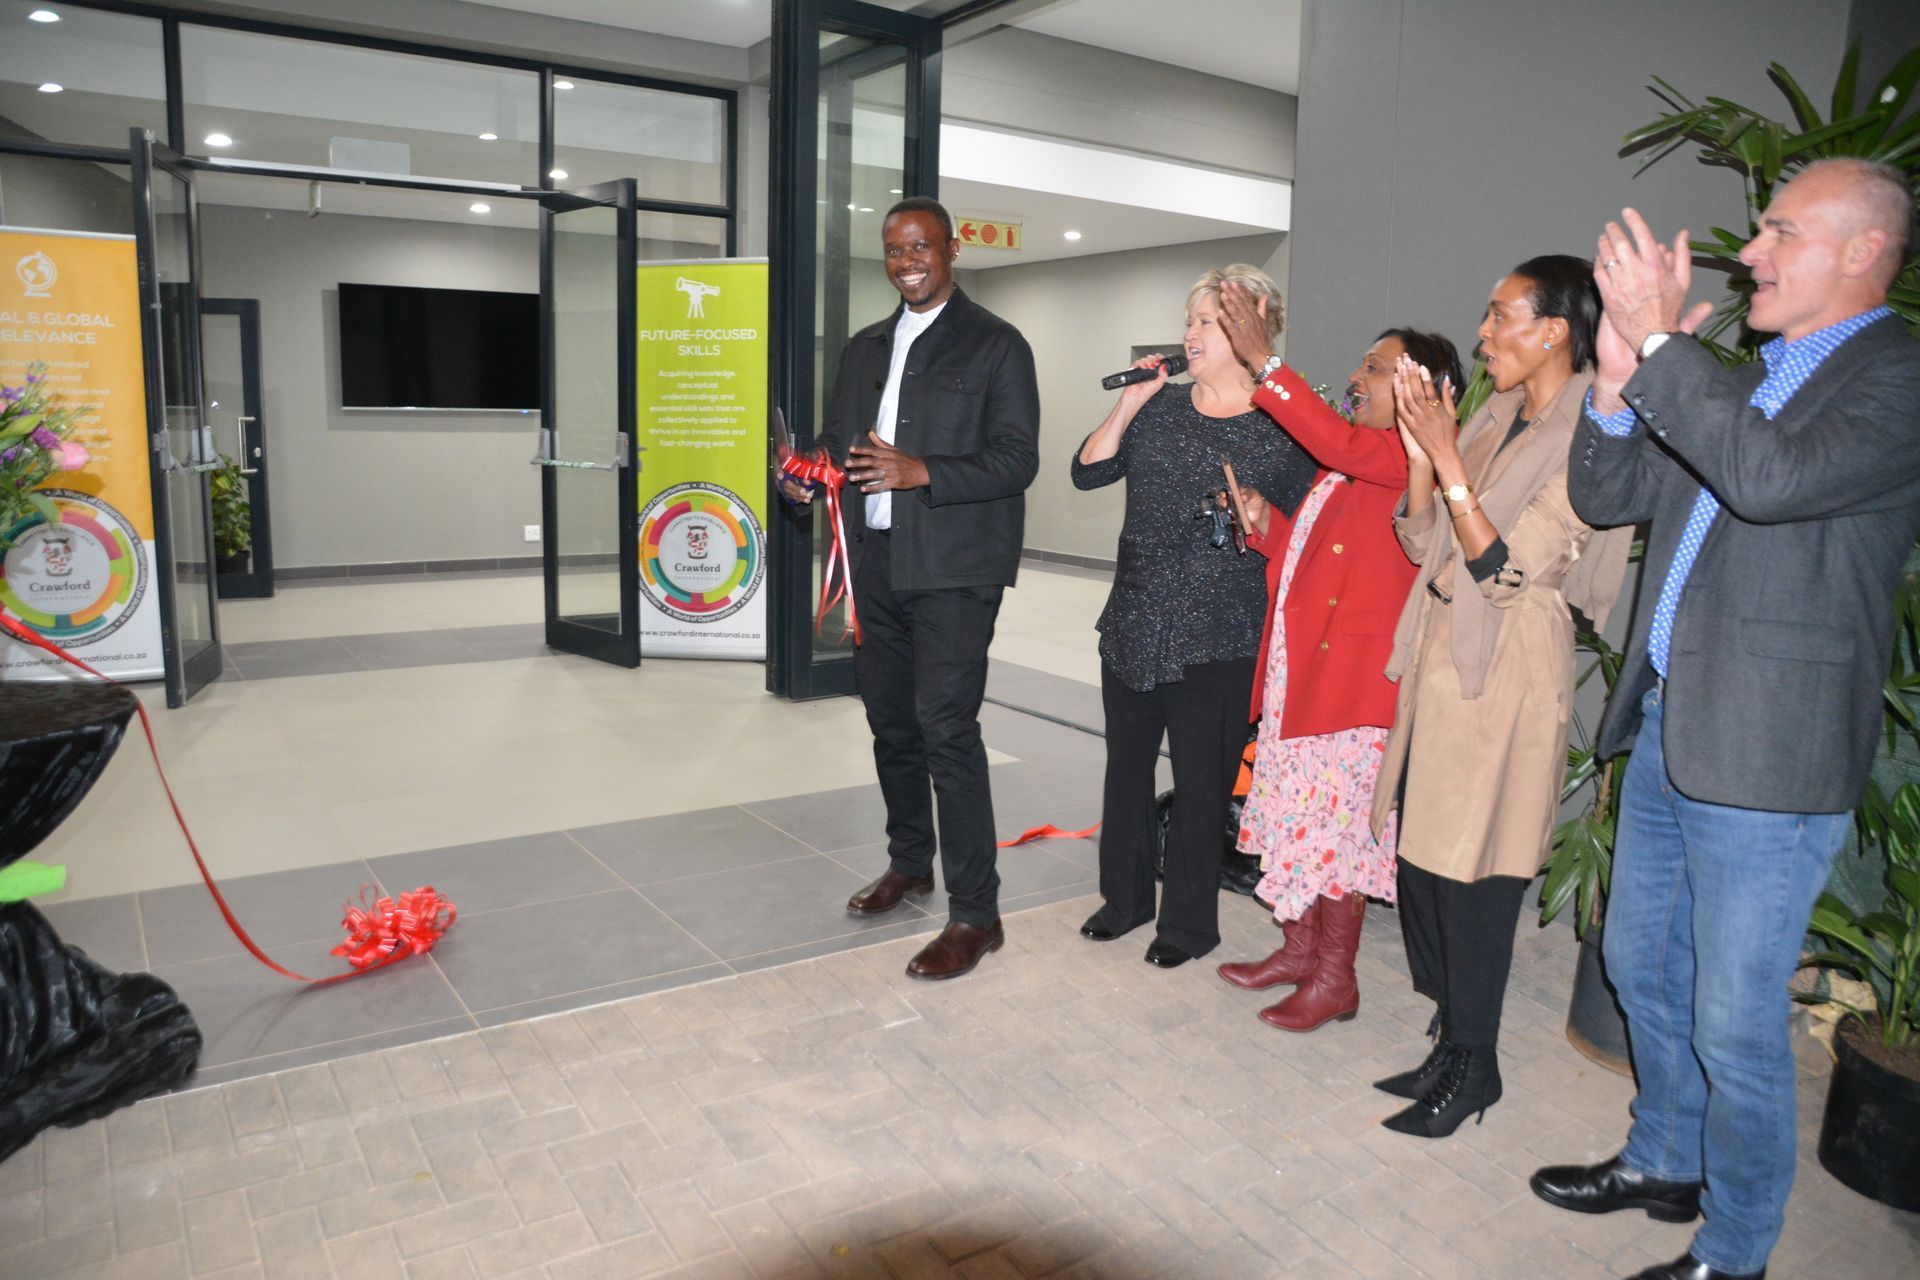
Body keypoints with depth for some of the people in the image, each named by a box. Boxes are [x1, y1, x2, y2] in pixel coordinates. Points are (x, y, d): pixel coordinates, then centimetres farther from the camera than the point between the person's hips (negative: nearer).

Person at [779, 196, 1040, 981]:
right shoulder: (865, 349, 18)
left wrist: (920, 471, -24)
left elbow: (1017, 459, -10)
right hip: (877, 563, 7)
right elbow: (839, 439, 20)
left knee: (946, 727, -11)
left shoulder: (996, 346, -2)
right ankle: (909, 863, 34)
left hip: (953, 569, -7)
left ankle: (975, 914, -1)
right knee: (890, 722, 15)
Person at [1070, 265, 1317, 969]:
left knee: (1201, 781, 5)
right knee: (1126, 766, 15)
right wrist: (1130, 403, -5)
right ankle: (1125, 897, 34)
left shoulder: (1282, 428, -4)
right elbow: (1088, 471, 2)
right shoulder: (1159, 407, 9)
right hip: (1132, 627, 5)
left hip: (1217, 641, -5)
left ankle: (1189, 922, 23)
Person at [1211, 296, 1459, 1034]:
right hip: (1298, 663, 9)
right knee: (1298, 813, 15)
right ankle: (1300, 949, 29)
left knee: (1335, 821, -1)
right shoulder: (1352, 462, 19)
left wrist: (1264, 363, -28)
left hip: (1351, 669, -9)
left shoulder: (1411, 457, -10)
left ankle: (1336, 978, 13)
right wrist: (1263, 526, 3)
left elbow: (1336, 440, -29)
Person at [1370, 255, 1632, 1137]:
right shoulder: (1494, 420, 11)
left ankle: (1472, 1068, 20)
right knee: (1422, 863, 12)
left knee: (1471, 880, 1)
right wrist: (1420, 450, -2)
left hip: (1504, 675, -8)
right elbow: (1423, 544, 10)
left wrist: (1445, 455, -19)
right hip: (1442, 659, 8)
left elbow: (1507, 572, -18)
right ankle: (1453, 1047, 29)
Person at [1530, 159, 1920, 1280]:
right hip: (1667, 730, 9)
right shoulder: (1741, 381, 14)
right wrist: (1621, 382, -4)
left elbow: (1774, 477, -29)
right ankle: (1665, 1166, 43)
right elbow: (1606, 496, 12)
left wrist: (1660, 341, -24)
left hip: (1764, 758, -8)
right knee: (1640, 966, 21)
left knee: (1734, 1022, 3)